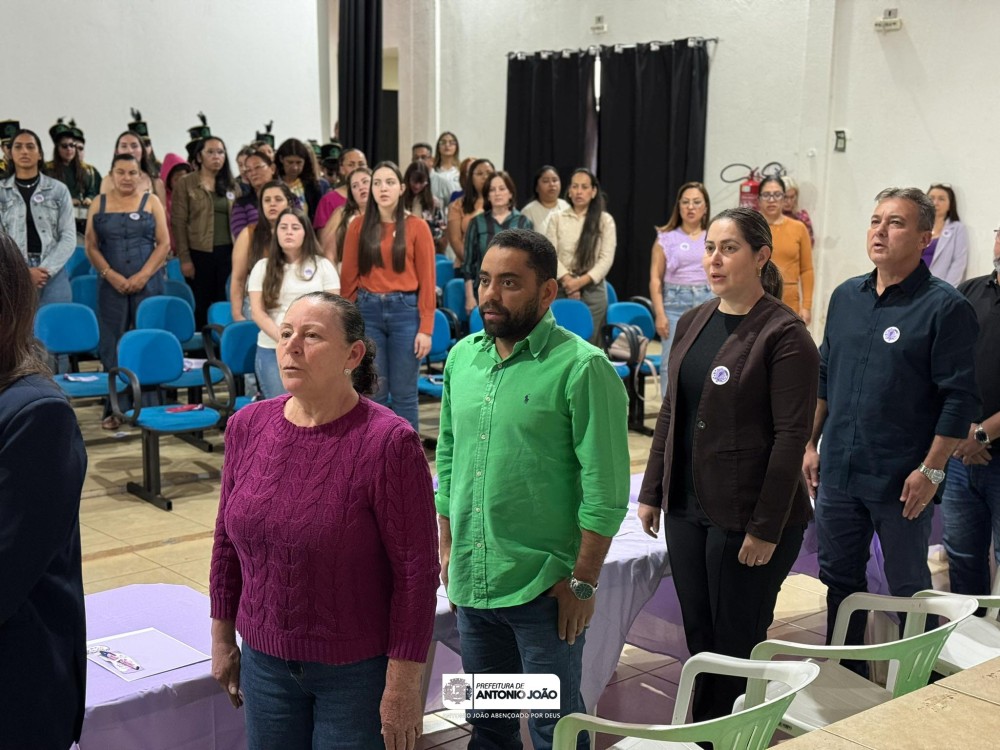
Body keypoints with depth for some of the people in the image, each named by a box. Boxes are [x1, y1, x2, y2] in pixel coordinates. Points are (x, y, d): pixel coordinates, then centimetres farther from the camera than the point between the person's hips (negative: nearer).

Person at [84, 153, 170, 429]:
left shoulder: (151, 202, 6)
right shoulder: (99, 204, 9)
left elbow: (164, 244, 0)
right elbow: (91, 246, 4)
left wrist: (142, 276, -11)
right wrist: (111, 275, -10)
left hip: (147, 283, -1)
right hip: (111, 285, 1)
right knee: (112, 345, 0)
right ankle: (114, 408, 4)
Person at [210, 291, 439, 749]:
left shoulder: (387, 442, -19)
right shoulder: (247, 426, -3)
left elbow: (416, 571, -16)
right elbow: (227, 541, 8)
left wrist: (402, 686, -14)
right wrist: (222, 638, 12)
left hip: (358, 670, -4)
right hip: (264, 660, 5)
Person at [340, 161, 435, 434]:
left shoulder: (416, 227, -1)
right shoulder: (358, 227, 5)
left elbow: (427, 281, -2)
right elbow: (349, 278, 7)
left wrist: (425, 328, -8)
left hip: (405, 311, -2)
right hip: (368, 312, 2)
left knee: (404, 394, 3)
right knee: (373, 393, 7)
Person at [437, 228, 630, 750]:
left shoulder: (582, 368, -14)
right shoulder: (462, 357, 6)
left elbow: (606, 487, -15)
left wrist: (584, 581, -15)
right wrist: (447, 546, 12)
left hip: (544, 589, -6)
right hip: (471, 583, 6)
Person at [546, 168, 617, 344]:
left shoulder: (605, 220, 6)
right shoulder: (557, 219, 9)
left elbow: (606, 259, -2)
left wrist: (581, 281, -13)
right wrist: (567, 280, -15)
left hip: (592, 291, -1)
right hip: (561, 290, 1)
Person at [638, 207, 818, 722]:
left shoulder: (784, 335, -13)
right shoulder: (692, 322, 9)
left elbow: (792, 437, -15)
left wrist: (766, 528, -17)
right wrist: (652, 493, 12)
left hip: (747, 517, -6)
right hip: (687, 507, 7)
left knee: (737, 645, 6)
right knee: (698, 639, 15)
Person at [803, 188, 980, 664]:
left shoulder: (945, 307, -10)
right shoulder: (846, 296, 8)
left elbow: (960, 398, -13)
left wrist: (930, 470, -16)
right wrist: (811, 443, 12)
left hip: (900, 481, -6)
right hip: (837, 472, 6)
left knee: (908, 590, 8)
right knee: (839, 579, 17)